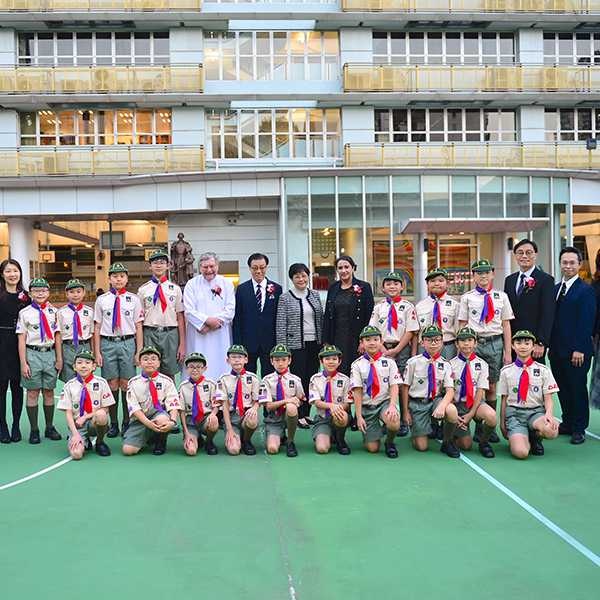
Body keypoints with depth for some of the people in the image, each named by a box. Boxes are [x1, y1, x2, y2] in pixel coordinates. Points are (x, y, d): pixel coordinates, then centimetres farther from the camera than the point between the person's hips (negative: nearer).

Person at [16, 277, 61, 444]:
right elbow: (21, 340, -3)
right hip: (32, 353, -2)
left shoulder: (53, 312, 4)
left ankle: (50, 427, 22)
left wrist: (59, 359, 3)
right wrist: (23, 363, -7)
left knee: (49, 392, 10)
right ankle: (34, 430, 14)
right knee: (33, 393, 4)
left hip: (50, 353, 2)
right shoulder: (25, 313, -2)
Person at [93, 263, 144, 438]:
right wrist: (97, 352, 2)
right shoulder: (102, 300, 6)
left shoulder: (134, 299, 5)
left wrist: (139, 352, 0)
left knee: (126, 384, 2)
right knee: (112, 384, 5)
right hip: (107, 344, 1)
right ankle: (113, 424, 14)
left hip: (128, 343, -1)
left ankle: (127, 423, 13)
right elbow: (97, 328, 7)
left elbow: (138, 327, 4)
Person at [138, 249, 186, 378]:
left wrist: (182, 344, 0)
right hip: (150, 334, 0)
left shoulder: (175, 289, 6)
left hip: (170, 334, 0)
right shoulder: (143, 289, 5)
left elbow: (180, 318, 4)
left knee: (169, 374, 5)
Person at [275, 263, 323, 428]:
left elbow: (321, 319, 14)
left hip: (314, 344, 4)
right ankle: (299, 416, 4)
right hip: (296, 344, -4)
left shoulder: (315, 295, 10)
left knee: (311, 379, 7)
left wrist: (323, 341, 10)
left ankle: (306, 413, 17)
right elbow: (280, 325, -4)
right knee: (298, 379, -4)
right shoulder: (285, 298, -2)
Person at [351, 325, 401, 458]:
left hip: (385, 402, 0)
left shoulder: (389, 362, 4)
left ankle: (389, 443, 0)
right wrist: (359, 416, -8)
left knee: (394, 422, -35)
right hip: (367, 407, 0)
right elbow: (357, 392, -3)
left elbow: (394, 387, -4)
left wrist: (392, 406, -21)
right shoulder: (357, 365, 2)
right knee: (372, 448, -8)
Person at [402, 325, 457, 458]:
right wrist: (405, 411, 1)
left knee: (452, 411, -33)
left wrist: (442, 405, -29)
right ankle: (416, 430, 29)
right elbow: (405, 387, 1)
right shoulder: (413, 362, -5)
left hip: (436, 400, 2)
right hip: (417, 403, -1)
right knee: (421, 446, -9)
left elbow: (450, 391, -8)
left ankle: (447, 442, -5)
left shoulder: (445, 365, 0)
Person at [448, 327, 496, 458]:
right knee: (466, 444, -10)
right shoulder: (451, 364, 0)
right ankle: (453, 433, 26)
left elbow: (480, 391, -4)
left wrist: (471, 414, -13)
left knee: (491, 416, -33)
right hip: (457, 403, -1)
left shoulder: (481, 364, 1)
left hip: (476, 402, 1)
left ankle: (483, 442, -3)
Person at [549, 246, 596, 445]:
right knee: (562, 388, 11)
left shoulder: (586, 291, -7)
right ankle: (567, 423, 24)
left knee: (577, 388, 3)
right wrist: (550, 344, 8)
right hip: (557, 350, 6)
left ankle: (579, 428, 14)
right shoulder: (555, 289, 12)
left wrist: (579, 350, -16)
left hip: (577, 351, -6)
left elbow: (587, 322, -12)